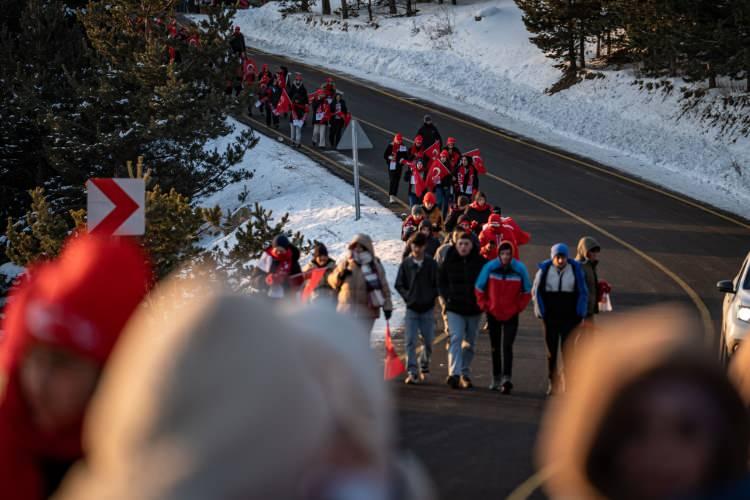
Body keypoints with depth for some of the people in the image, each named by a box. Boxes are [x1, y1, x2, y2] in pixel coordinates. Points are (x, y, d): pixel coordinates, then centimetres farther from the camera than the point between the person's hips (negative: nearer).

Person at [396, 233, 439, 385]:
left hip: (428, 309, 1)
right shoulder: (405, 264, 1)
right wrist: (408, 297, -2)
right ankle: (412, 372, -12)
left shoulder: (431, 264, 0)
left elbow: (438, 284, 4)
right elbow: (399, 285, 7)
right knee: (411, 341, -10)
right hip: (412, 309, -1)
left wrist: (431, 297, -6)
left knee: (428, 342, 7)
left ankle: (424, 365, 31)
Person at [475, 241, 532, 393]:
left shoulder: (520, 269, -10)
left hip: (511, 315, -2)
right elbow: (479, 288, 2)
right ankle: (496, 379, 23)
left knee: (507, 347, -13)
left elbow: (527, 292, 4)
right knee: (495, 347, 12)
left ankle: (507, 379, -18)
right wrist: (484, 305, -1)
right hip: (493, 314, 2)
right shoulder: (490, 267, -11)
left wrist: (519, 307, -1)